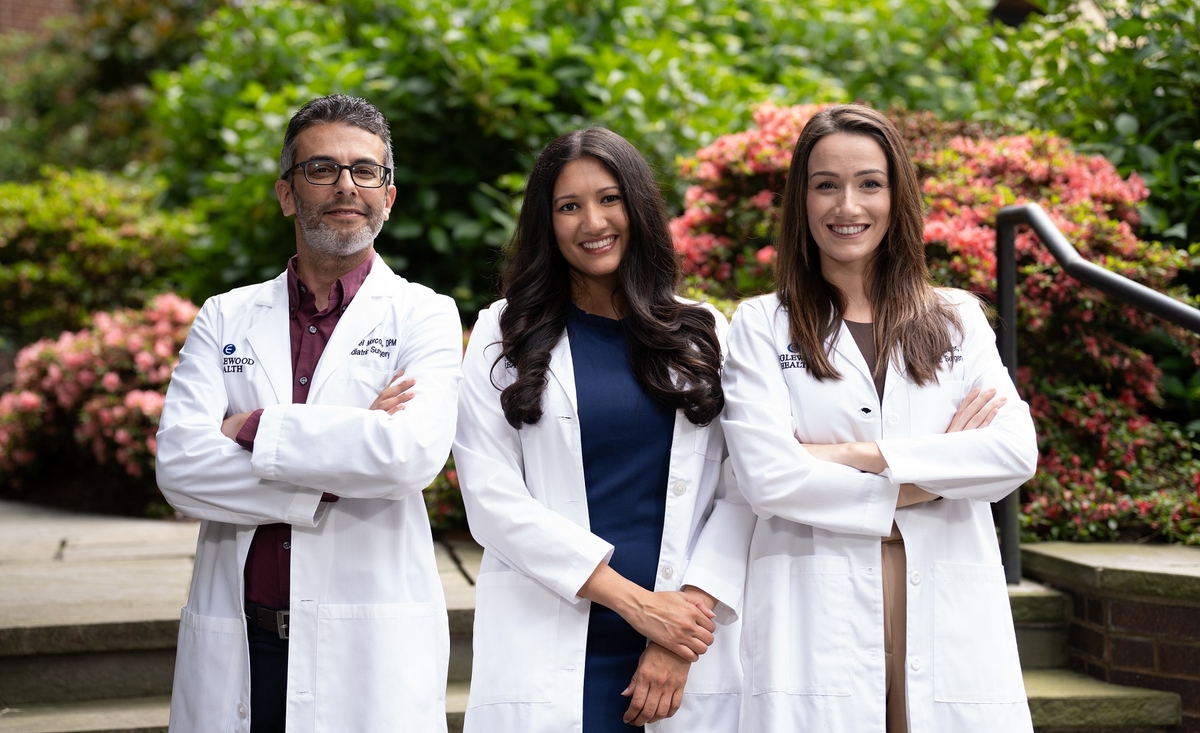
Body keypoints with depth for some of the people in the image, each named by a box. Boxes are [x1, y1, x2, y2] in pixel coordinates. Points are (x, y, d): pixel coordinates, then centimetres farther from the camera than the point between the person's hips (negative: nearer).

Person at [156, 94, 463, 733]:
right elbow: (179, 466, -5)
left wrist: (252, 429, -10)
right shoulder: (225, 318, 9)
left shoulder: (423, 316, 2)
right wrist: (333, 480, -13)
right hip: (235, 646, 2)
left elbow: (410, 454, -16)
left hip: (370, 650, -2)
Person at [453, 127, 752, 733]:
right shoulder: (504, 336, 4)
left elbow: (742, 493, 1)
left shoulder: (702, 337, 9)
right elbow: (491, 498, -5)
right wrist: (633, 599, -12)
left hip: (688, 645, 1)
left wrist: (690, 608, -13)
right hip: (549, 653, -1)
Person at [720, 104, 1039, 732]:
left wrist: (855, 455, -8)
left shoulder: (958, 318, 14)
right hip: (816, 620, -2)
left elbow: (1017, 452, -2)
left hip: (947, 621, 2)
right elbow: (765, 475, -7)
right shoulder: (762, 326, 7)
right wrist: (924, 483, -5)